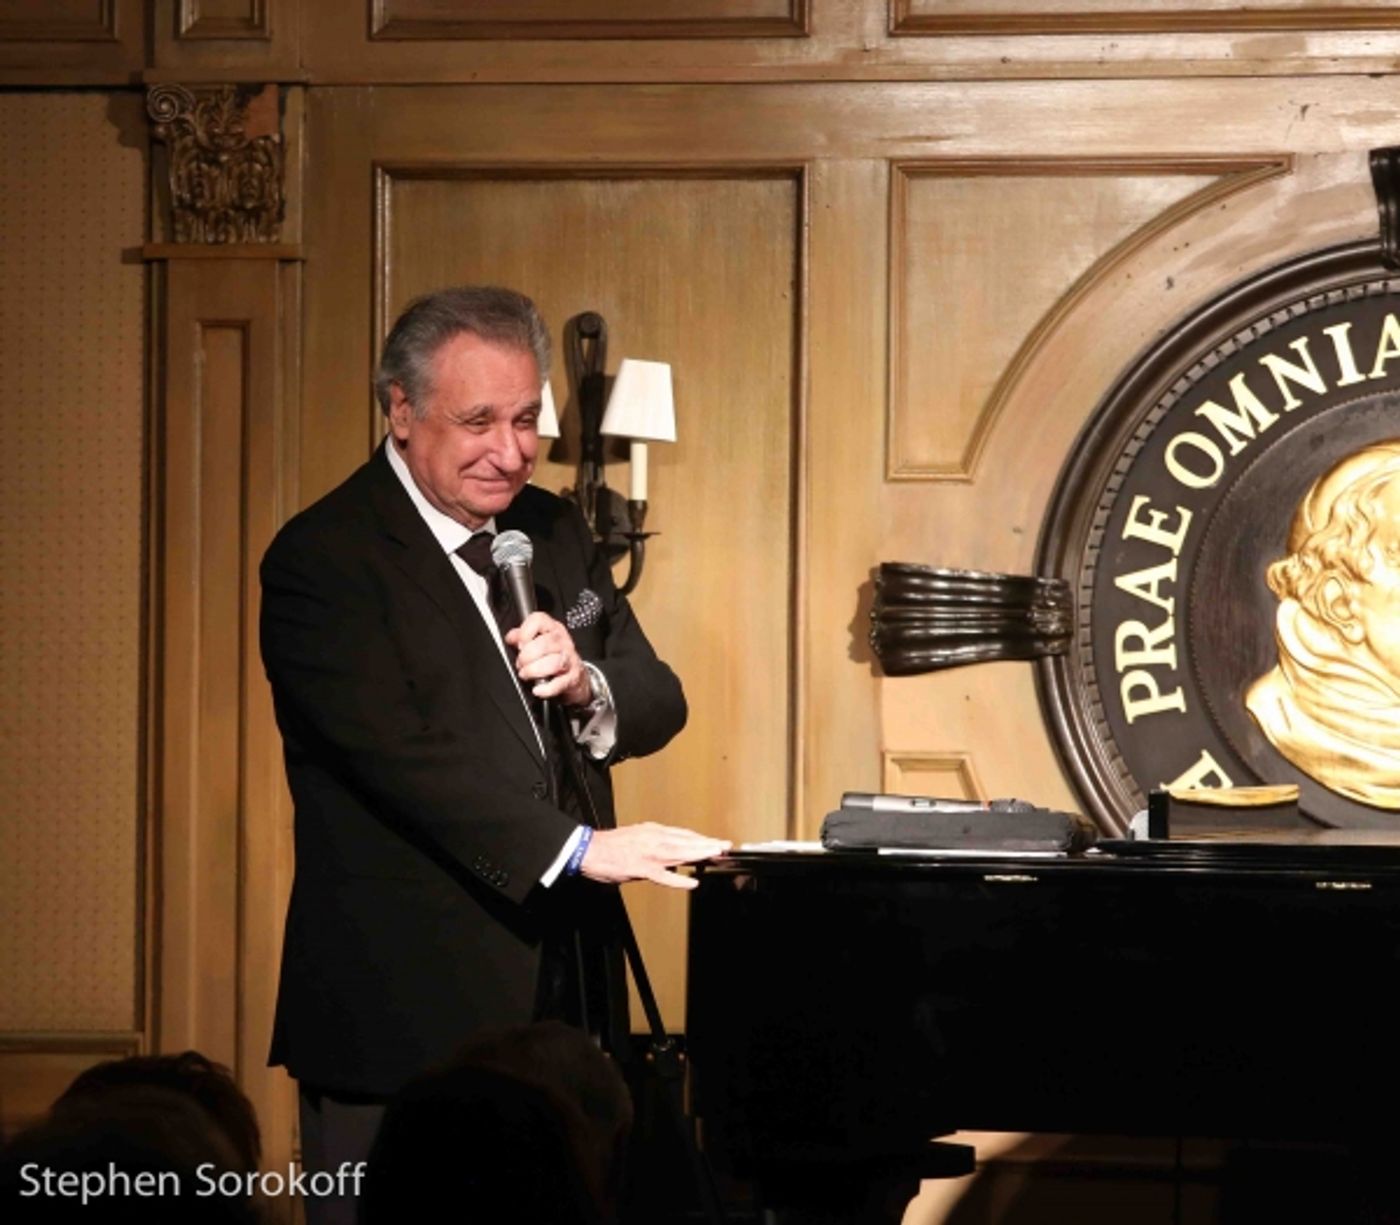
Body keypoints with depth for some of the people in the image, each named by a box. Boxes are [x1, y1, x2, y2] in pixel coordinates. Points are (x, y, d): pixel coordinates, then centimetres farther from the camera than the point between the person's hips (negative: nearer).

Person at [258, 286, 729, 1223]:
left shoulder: (552, 530, 13)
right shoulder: (323, 559, -10)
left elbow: (658, 706, 12)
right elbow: (402, 755, -19)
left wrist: (586, 686, -10)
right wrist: (578, 849, -24)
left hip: (557, 995, 6)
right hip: (402, 1010, -6)